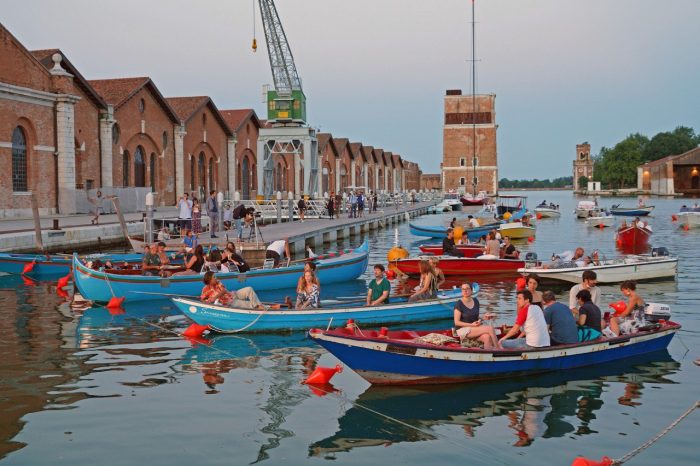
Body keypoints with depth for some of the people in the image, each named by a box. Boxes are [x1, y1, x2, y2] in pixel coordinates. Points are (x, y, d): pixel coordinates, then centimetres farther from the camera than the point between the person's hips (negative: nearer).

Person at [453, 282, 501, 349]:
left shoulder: (475, 301, 9)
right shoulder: (459, 304, -10)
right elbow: (456, 322, -12)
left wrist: (479, 321, -3)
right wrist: (471, 324, -18)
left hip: (475, 328, 6)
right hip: (463, 330, -6)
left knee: (487, 337, -29)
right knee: (490, 328, -23)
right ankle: (499, 349, -13)